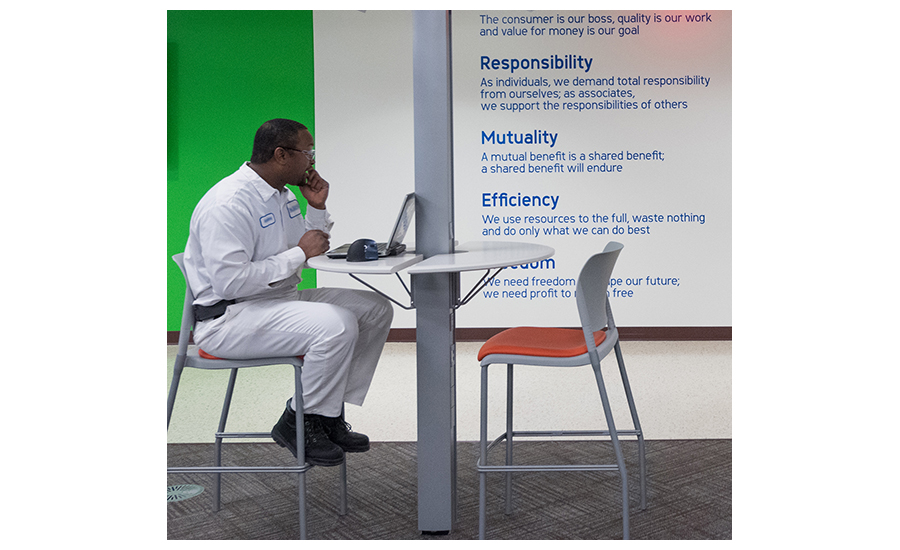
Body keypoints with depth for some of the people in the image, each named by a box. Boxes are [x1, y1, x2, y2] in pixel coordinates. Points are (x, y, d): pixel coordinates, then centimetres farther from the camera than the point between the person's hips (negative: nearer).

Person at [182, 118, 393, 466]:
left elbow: (312, 249, 21)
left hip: (280, 301, 10)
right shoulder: (228, 203, -20)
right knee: (338, 325, -29)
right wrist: (299, 253, -21)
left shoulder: (282, 194, 12)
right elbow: (229, 282, -27)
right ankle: (298, 423, -10)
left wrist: (317, 208, 3)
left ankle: (328, 412, 5)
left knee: (376, 309, 2)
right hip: (228, 318, -10)